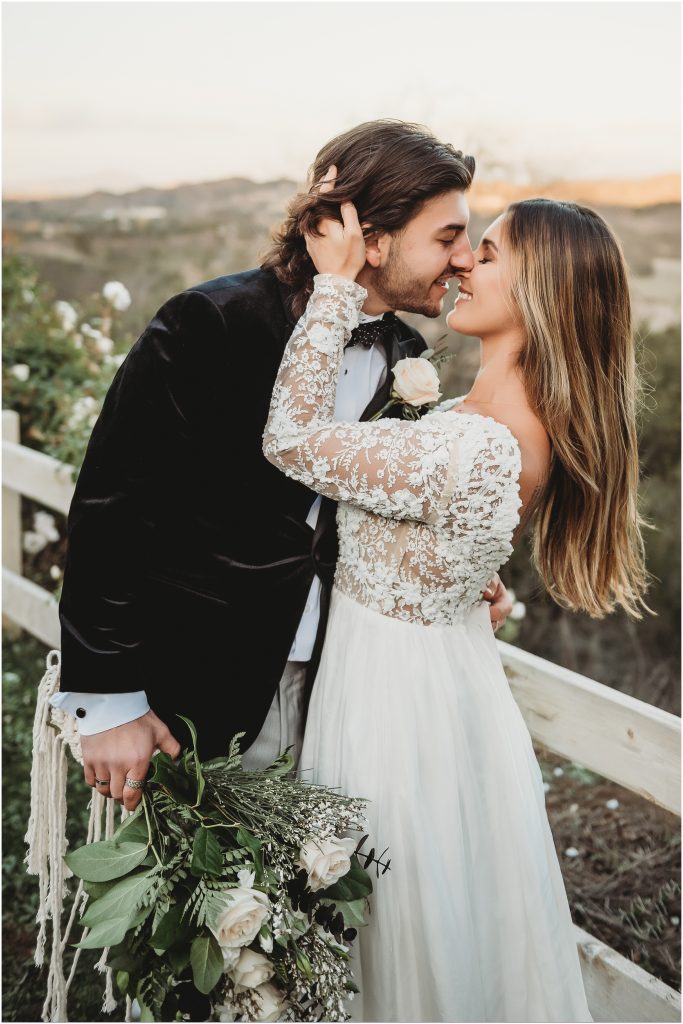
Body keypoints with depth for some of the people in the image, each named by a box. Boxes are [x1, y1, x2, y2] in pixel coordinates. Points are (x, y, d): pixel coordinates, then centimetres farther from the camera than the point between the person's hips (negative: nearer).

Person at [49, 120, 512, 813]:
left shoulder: (402, 354, 3)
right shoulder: (210, 326, -18)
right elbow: (109, 513, -16)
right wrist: (108, 701, -16)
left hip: (324, 692, 6)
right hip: (188, 698, -5)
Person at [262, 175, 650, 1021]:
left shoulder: (470, 451, -33)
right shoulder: (538, 424, -5)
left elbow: (291, 438, -24)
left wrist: (338, 280, -21)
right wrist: (357, 273, 4)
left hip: (395, 689, -9)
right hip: (448, 666, 9)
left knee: (412, 953, 16)